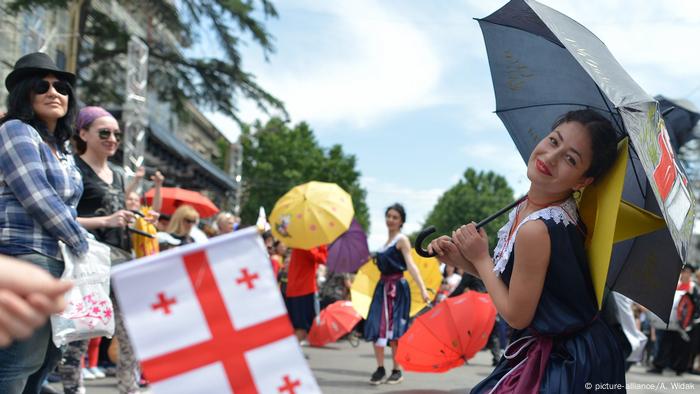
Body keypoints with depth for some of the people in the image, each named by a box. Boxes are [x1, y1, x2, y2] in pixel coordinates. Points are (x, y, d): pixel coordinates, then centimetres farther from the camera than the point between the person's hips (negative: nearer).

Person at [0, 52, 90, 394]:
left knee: (46, 359, 9)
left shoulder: (62, 151, 21)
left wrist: (79, 248, 8)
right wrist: (85, 247, -7)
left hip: (59, 261, 9)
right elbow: (39, 200, -13)